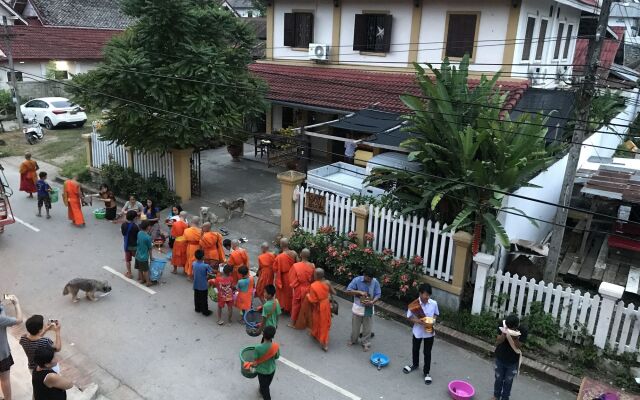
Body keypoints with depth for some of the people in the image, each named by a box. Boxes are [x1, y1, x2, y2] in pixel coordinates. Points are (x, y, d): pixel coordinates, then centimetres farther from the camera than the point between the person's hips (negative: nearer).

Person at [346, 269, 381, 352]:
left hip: (369, 308, 0)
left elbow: (378, 294, -7)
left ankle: (366, 343, 31)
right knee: (355, 326, 16)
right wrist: (360, 292, -27)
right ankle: (353, 340, 40)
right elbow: (348, 291, -16)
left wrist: (372, 302, -26)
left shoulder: (375, 282, -12)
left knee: (367, 328, 12)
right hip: (358, 308, 0)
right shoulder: (357, 280, -16)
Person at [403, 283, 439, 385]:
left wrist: (433, 320, -16)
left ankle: (426, 372, 29)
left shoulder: (434, 303, -14)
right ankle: (415, 364, 50)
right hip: (418, 331, 0)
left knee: (427, 353, 11)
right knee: (415, 349, 22)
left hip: (429, 332, 0)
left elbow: (436, 314, 4)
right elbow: (409, 317, -10)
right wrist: (418, 321, -25)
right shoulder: (414, 305, -20)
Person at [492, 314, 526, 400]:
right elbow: (498, 342, -18)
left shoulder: (522, 331, -23)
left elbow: (517, 346, -23)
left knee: (508, 381, 17)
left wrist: (515, 337, -41)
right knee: (498, 379, 20)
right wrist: (504, 334, -36)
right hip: (500, 358, 1)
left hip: (513, 361, -1)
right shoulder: (503, 326, -19)